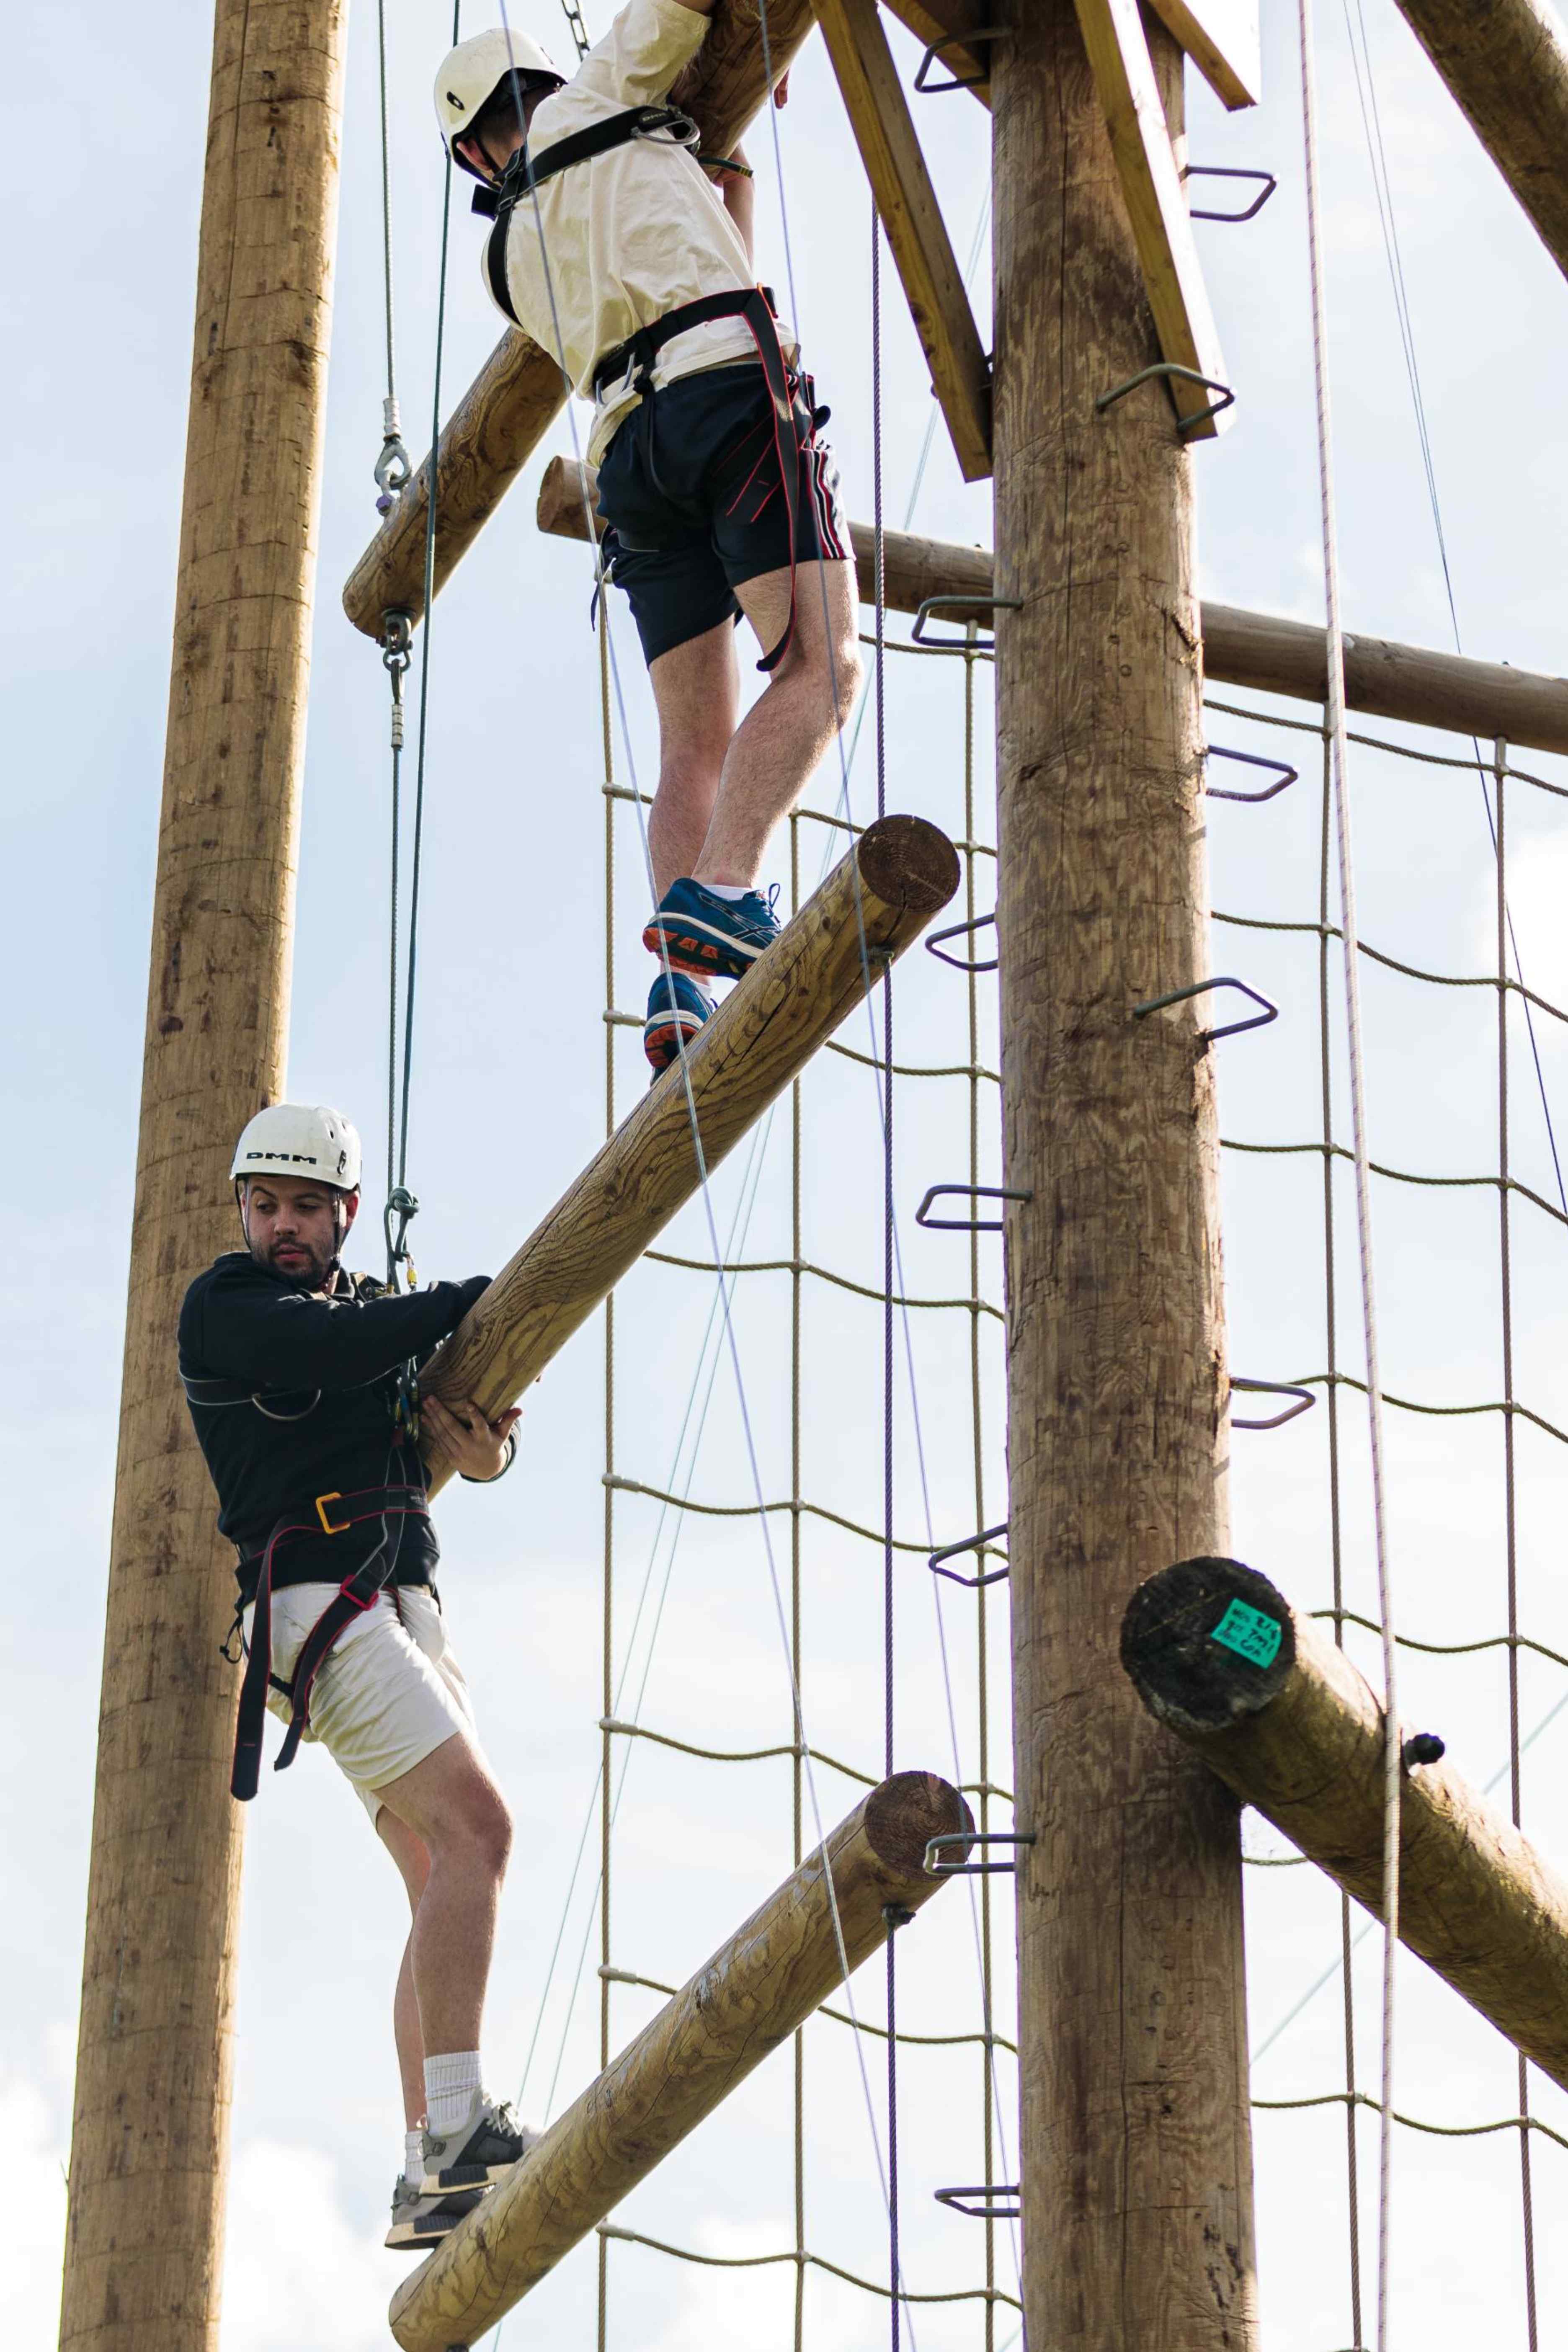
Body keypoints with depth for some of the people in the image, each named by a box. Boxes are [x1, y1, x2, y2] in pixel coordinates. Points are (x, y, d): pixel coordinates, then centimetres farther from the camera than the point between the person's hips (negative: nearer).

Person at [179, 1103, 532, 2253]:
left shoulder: (374, 1306, 21)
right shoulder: (225, 1304, 1)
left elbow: (465, 1415, 11)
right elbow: (319, 1349, -20)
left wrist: (485, 1438, -13)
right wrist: (466, 1301, -12)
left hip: (408, 1613, 8)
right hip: (318, 1605, -8)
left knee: (446, 1886, 3)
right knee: (477, 1826, -22)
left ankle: (428, 2186, 3)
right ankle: (458, 2126, -27)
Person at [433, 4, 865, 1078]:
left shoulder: (514, 256, 31)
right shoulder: (590, 99, 19)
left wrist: (731, 142, 46)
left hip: (633, 448, 6)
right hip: (733, 392, -6)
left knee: (696, 747, 2)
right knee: (821, 666, -16)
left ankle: (683, 991, -16)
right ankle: (720, 893, -37)